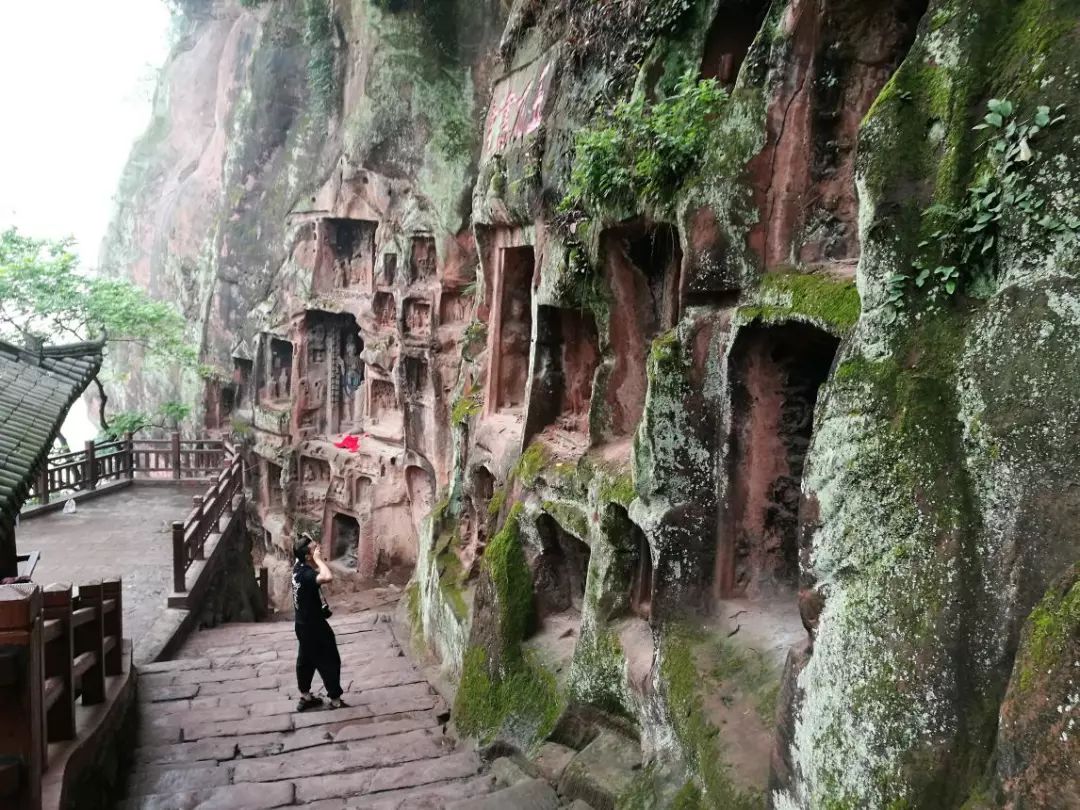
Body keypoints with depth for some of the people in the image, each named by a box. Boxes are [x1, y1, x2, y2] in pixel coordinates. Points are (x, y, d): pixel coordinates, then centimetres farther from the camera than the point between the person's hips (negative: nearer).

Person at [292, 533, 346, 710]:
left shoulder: (299, 568, -3)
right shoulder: (305, 574, -30)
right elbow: (328, 577, -50)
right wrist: (318, 559, -35)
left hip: (303, 624, 9)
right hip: (314, 626, -9)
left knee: (305, 660, 20)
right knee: (330, 662, 4)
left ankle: (305, 697, 33)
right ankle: (336, 700, 14)